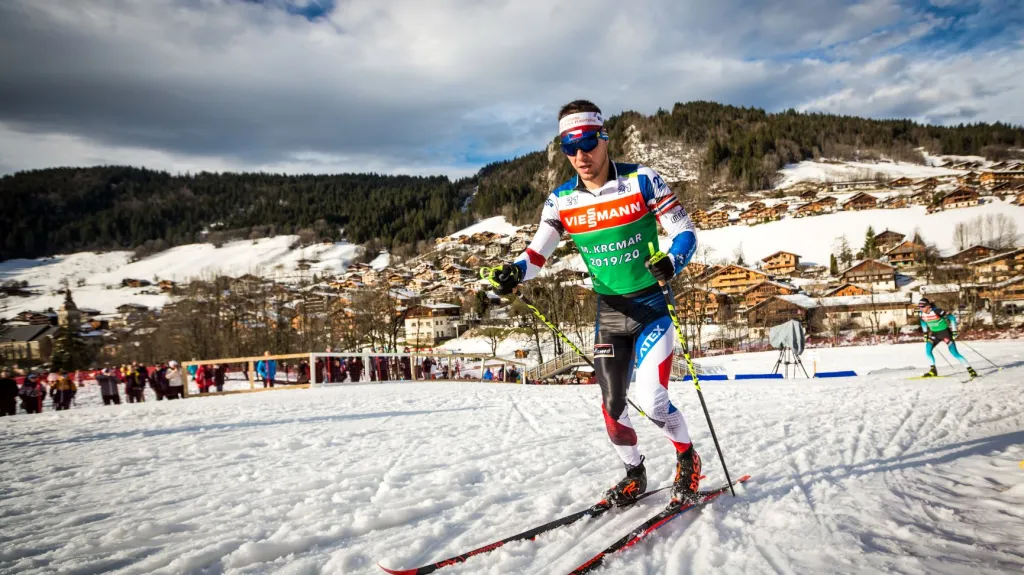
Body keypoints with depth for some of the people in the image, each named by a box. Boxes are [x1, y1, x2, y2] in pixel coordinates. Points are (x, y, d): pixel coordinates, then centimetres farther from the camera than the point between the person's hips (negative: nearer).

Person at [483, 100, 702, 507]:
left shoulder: (642, 181, -13)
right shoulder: (561, 200, -3)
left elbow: (685, 234, -11)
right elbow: (537, 252, -1)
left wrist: (671, 263, -33)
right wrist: (514, 272, -23)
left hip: (652, 306, -4)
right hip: (609, 312, 4)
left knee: (651, 401, -14)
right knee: (613, 405, 5)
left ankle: (687, 459, 17)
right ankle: (634, 474, 31)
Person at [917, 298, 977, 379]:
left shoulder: (937, 311, -27)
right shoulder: (921, 313, -10)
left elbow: (951, 317, -17)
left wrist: (954, 331, -17)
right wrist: (925, 332, 14)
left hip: (945, 332, -6)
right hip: (934, 333, 6)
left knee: (954, 353, -11)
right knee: (928, 350, -8)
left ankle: (970, 369, -2)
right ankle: (933, 371, 5)